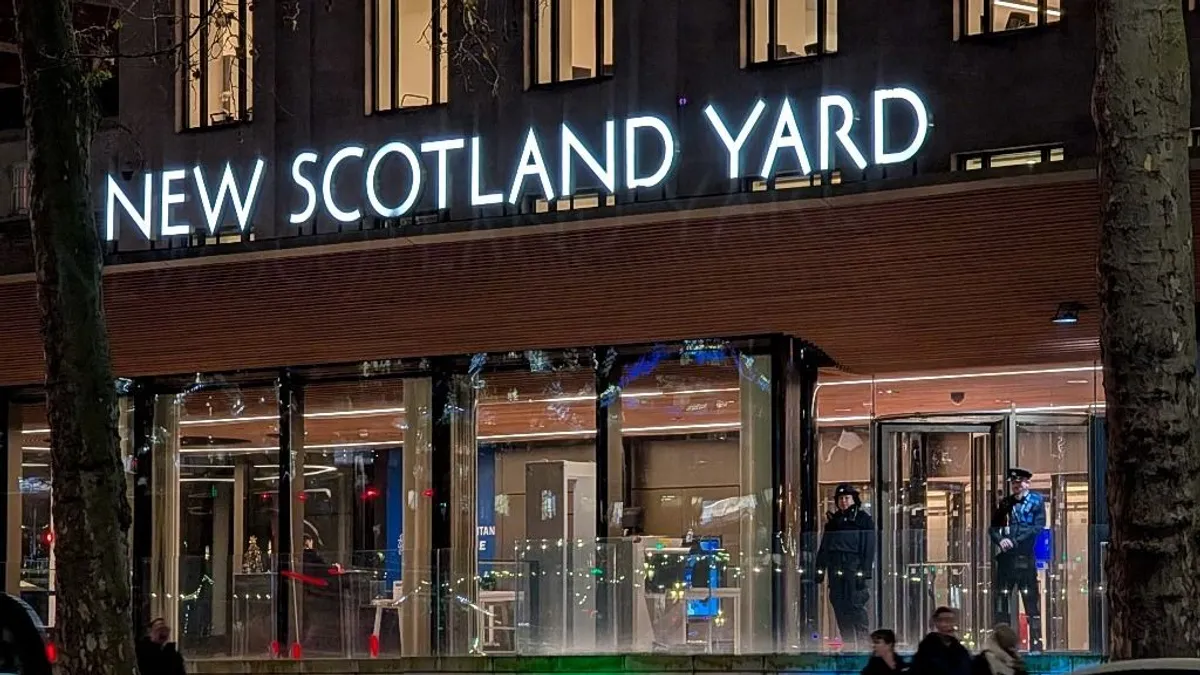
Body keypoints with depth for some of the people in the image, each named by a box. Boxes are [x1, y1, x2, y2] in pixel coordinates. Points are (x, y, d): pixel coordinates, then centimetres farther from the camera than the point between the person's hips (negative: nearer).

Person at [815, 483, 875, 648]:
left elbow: (869, 547, -4)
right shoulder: (833, 520, 19)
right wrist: (819, 568, 13)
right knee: (838, 605, 3)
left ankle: (862, 640, -10)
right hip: (835, 569, 6)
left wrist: (865, 571, -13)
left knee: (855, 605, -12)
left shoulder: (863, 519, 2)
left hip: (854, 568, -6)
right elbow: (824, 546, 21)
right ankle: (847, 642, 7)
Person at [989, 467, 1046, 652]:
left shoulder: (1037, 501, 4)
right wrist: (1000, 540, -9)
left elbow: (1038, 527, -6)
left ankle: (1036, 644, -3)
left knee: (1031, 601, -5)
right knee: (1000, 600, 3)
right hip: (1006, 557, 4)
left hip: (1026, 558, -4)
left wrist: (1015, 542, -13)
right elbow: (993, 527, 14)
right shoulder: (1005, 503, 17)